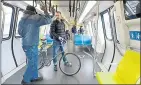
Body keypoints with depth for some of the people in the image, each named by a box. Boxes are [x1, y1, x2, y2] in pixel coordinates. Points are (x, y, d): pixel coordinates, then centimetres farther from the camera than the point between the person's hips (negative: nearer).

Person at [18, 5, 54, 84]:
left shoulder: (22, 20, 11)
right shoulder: (35, 18, -15)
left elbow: (20, 32, 20)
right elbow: (49, 20, -14)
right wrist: (45, 11, 1)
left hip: (26, 44, 9)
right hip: (31, 45, -9)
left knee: (34, 62, 19)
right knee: (32, 63, 4)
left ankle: (34, 77, 32)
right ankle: (25, 80, 16)